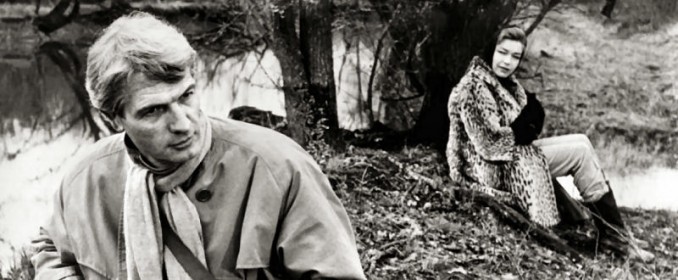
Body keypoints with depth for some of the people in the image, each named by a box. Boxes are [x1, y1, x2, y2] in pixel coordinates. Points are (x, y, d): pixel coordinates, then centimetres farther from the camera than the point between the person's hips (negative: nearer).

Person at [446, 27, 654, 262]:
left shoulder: (504, 81, 9)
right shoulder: (475, 87, -21)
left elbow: (524, 130, 13)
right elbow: (492, 144, -24)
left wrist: (531, 116, -7)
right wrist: (526, 128, -14)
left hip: (513, 151, 9)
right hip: (495, 168, -9)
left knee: (581, 143, 2)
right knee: (580, 152, -7)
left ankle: (613, 233, 4)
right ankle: (616, 236, 4)